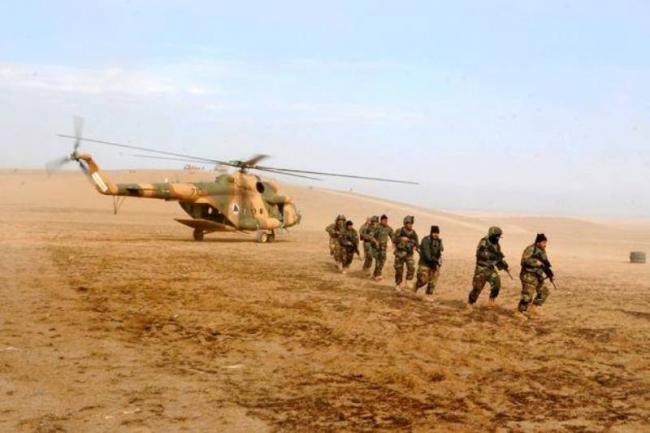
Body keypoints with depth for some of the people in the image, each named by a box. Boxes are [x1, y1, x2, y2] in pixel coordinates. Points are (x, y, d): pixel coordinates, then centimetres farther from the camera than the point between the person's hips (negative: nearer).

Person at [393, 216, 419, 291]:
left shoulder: (414, 233, 6)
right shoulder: (399, 231, -4)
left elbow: (416, 243, 15)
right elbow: (394, 239, -13)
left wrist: (415, 247, -6)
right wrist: (401, 239, -26)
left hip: (409, 254, 2)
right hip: (400, 253, -2)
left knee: (411, 267, -18)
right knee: (399, 270, 4)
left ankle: (408, 281, -1)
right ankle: (398, 284, 20)